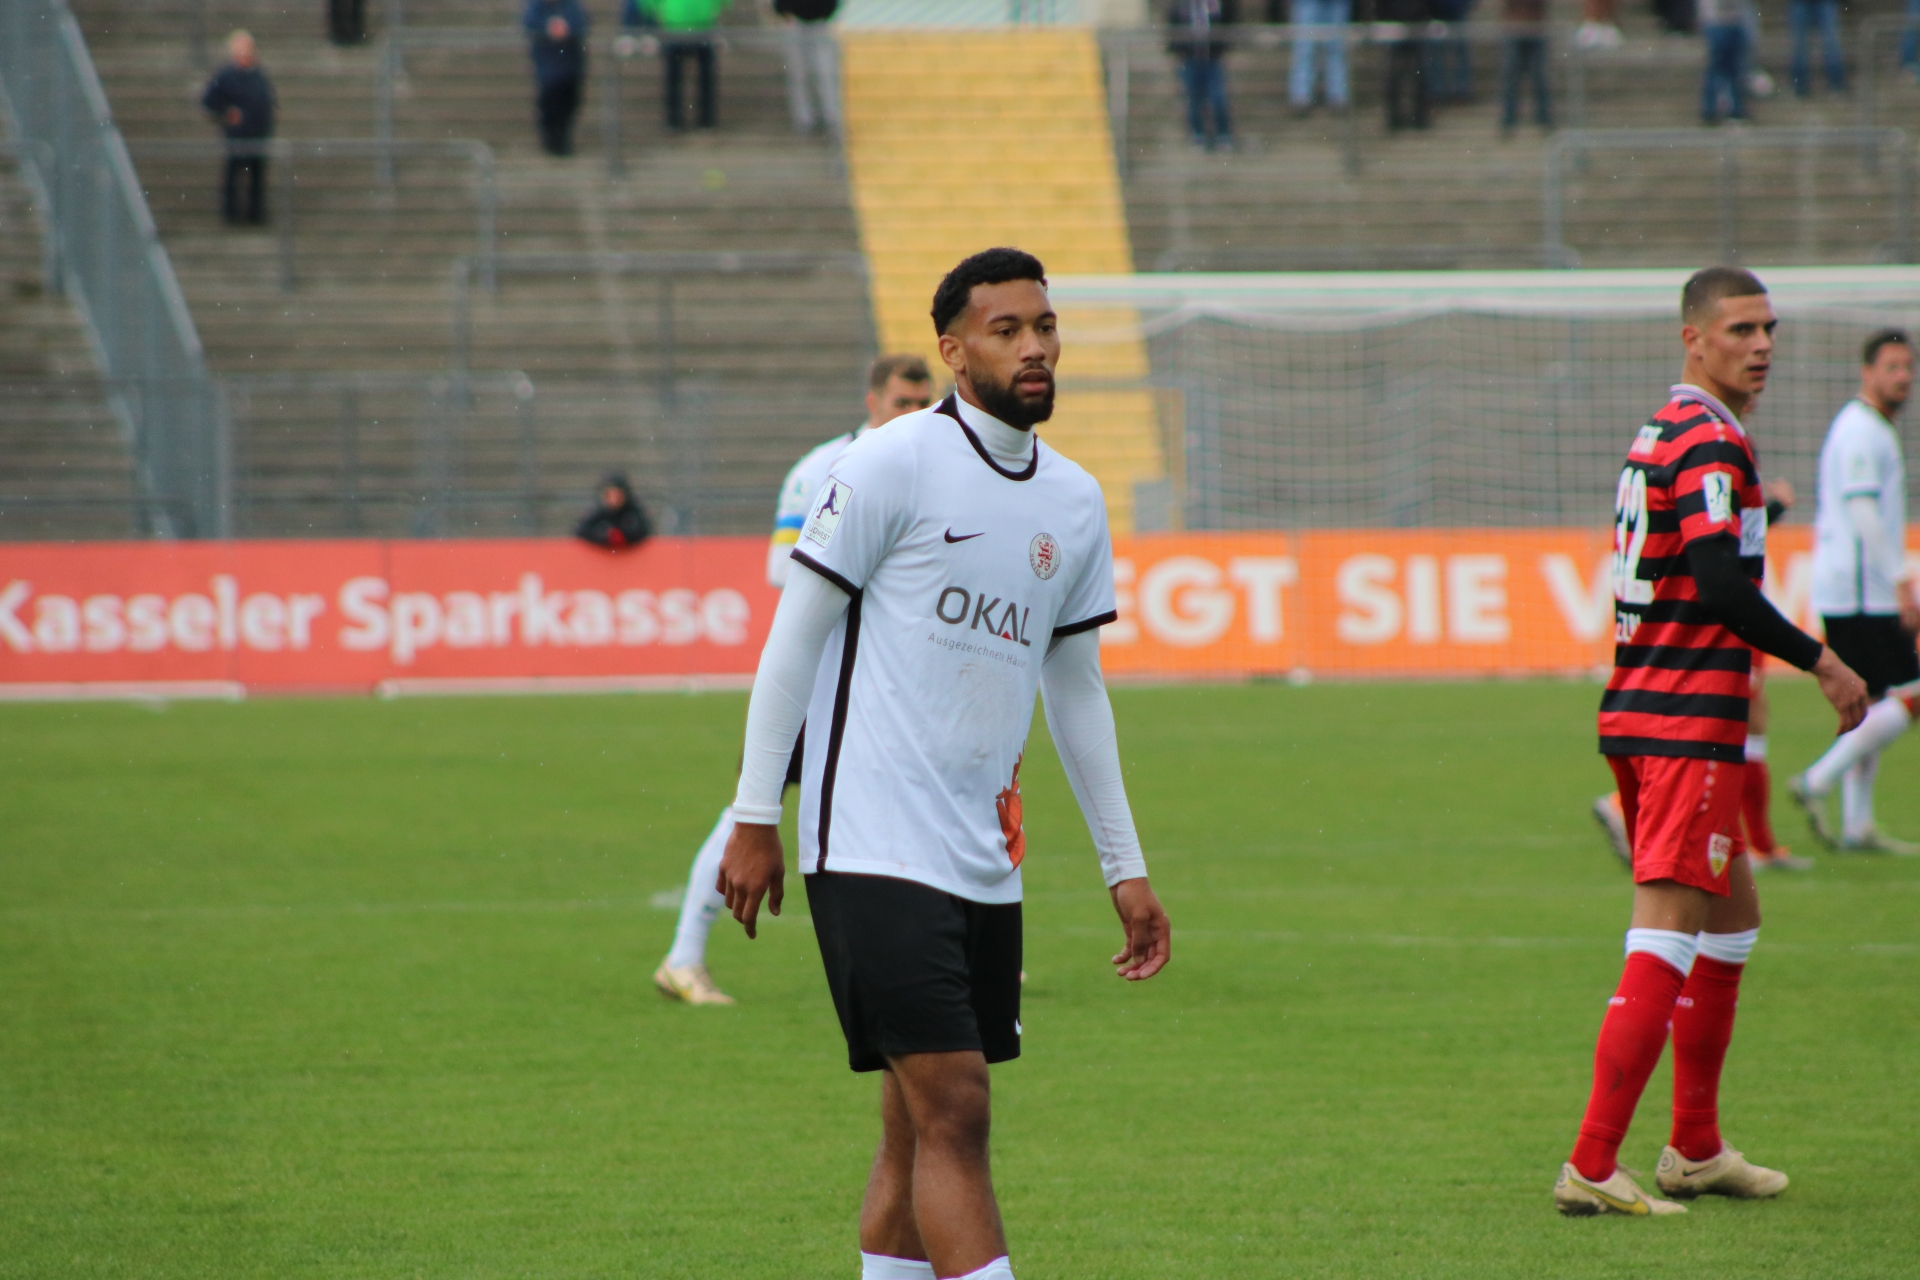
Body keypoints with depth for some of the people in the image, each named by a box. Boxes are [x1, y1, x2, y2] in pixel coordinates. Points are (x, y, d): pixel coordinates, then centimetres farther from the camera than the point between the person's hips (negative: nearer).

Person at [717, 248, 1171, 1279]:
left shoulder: (1075, 502, 13)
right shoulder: (894, 465, -7)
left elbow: (1076, 688, 22)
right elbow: (795, 637, -5)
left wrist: (1124, 867, 21)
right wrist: (755, 819, -7)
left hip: (985, 865, 7)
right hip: (873, 847, -7)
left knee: (918, 1136, 7)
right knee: (952, 1117, -14)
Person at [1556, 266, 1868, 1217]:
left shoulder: (1657, 435, 17)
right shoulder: (1712, 441, -14)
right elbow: (1721, 585, -22)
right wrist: (1821, 663, -15)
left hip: (1639, 710, 10)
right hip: (1690, 720, -10)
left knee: (1732, 919, 20)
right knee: (1667, 937, -11)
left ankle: (1696, 1151, 26)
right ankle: (1592, 1167, -15)